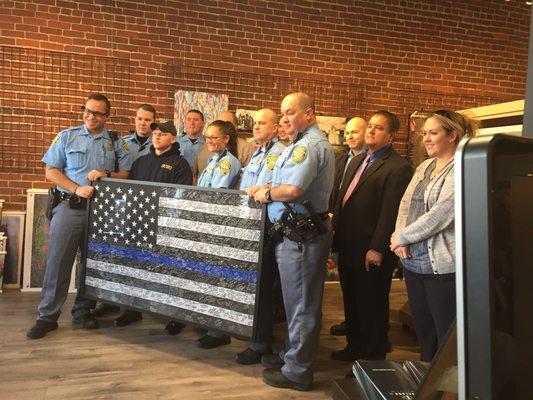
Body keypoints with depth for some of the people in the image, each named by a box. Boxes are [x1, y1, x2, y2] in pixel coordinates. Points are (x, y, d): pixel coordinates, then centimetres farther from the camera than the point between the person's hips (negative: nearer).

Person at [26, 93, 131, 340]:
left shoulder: (117, 143, 10)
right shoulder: (67, 137, 8)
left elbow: (126, 174, 7)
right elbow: (51, 171, 4)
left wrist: (106, 174, -12)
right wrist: (77, 189, -10)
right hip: (69, 207, -1)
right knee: (58, 261, -3)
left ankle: (83, 312, 22)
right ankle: (47, 317, 8)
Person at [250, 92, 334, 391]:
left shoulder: (309, 144, -16)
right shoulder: (310, 142, 18)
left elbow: (293, 189, -27)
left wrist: (267, 193, -9)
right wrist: (268, 191, 6)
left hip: (301, 235, -10)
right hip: (301, 232, 10)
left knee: (302, 305, 0)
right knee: (299, 302, 19)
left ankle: (297, 372, 12)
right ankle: (293, 353, 34)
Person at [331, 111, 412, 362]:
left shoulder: (398, 167, -13)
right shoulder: (357, 161, 15)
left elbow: (390, 213, -19)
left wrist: (377, 249, -21)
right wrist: (335, 233, 12)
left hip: (371, 252, -8)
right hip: (348, 247, 8)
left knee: (371, 306, 7)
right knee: (351, 301, 20)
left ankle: (372, 357, 24)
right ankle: (354, 346, 38)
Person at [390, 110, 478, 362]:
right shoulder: (424, 167, 14)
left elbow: (441, 214, -19)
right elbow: (406, 203, 10)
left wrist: (402, 237, -10)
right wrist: (400, 240, -7)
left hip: (443, 267, -8)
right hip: (414, 263, 8)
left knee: (447, 338, 2)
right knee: (422, 329, 17)